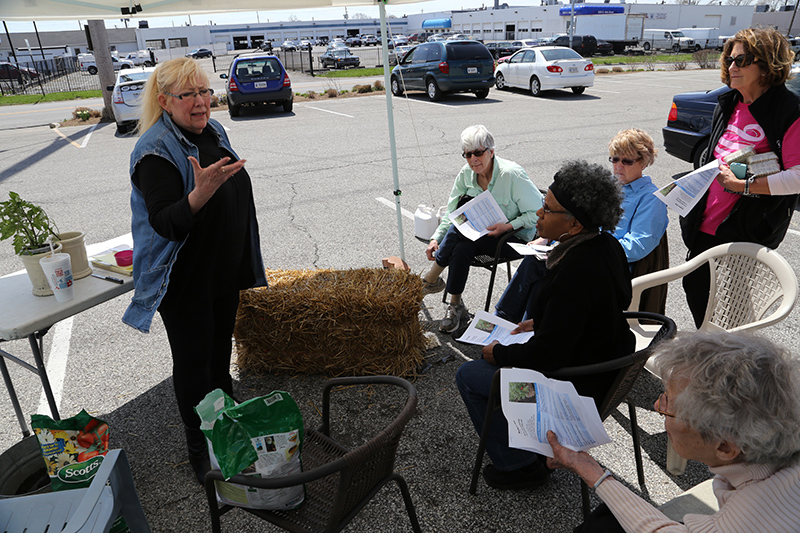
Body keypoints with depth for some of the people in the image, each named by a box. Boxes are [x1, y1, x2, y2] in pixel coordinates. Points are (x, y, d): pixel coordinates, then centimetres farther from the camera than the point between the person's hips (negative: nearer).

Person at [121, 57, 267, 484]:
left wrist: (246, 260, 20)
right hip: (185, 279, -7)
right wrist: (201, 192, -46)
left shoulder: (213, 131, 4)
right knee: (193, 358, 5)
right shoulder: (156, 152, -21)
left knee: (220, 346, 21)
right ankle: (200, 447, 23)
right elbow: (165, 222, -29)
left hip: (224, 270, 8)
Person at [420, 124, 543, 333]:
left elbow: (539, 212, -16)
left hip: (517, 237, -5)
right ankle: (456, 306, -13)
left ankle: (431, 279, -7)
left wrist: (508, 226, -27)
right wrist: (436, 238, -11)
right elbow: (451, 213, 2)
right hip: (483, 232, 6)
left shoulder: (512, 174, -20)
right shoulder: (466, 174, -3)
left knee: (458, 233, -28)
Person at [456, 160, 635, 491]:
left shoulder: (575, 272, -33)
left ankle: (518, 465, 15)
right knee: (503, 347, 26)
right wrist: (538, 322, 11)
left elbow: (547, 356, -28)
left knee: (469, 375, 2)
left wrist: (498, 354, -12)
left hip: (580, 386, -9)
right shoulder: (606, 245, -4)